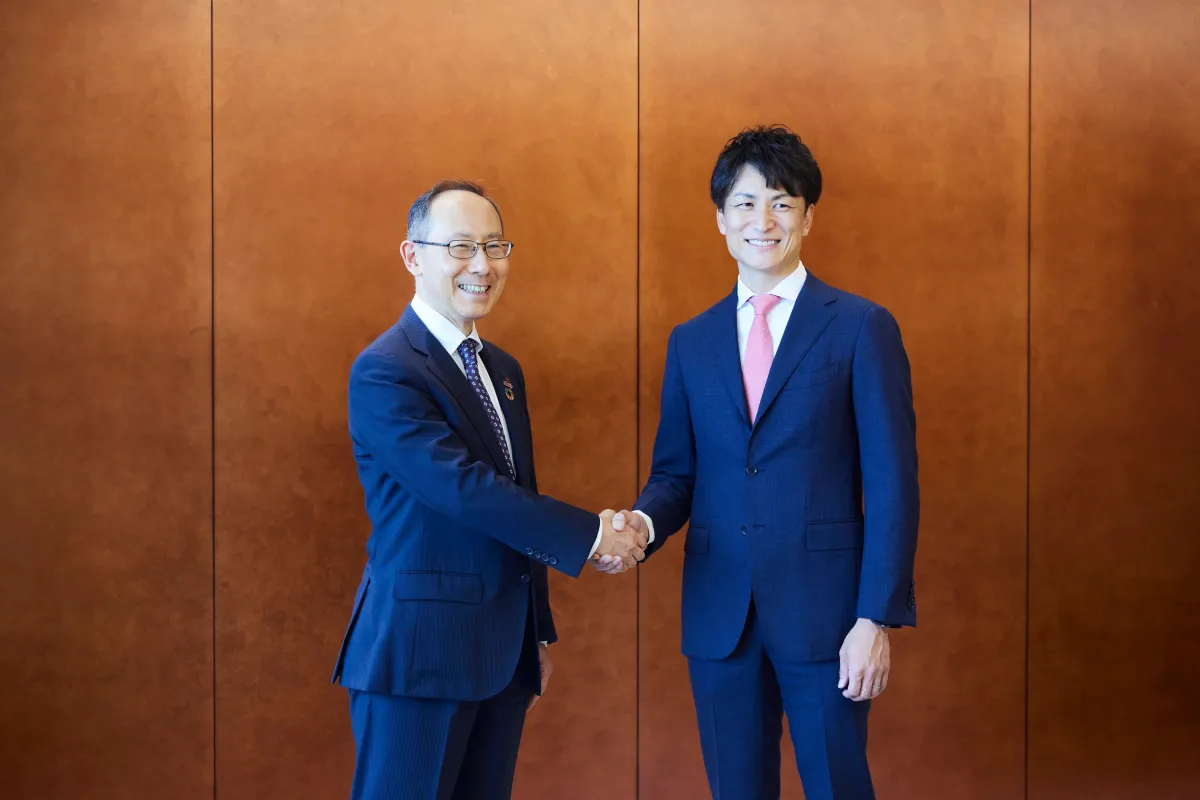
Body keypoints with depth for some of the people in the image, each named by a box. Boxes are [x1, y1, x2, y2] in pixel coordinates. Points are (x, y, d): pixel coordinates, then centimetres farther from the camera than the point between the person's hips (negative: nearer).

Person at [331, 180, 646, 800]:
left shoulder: (503, 371, 15)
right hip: (419, 653, -8)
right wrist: (590, 534, -16)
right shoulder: (384, 372, -13)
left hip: (503, 654, 8)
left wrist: (538, 632, 20)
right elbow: (465, 488, -22)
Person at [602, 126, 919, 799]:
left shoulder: (862, 328, -1)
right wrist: (642, 523, -9)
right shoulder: (691, 342, 12)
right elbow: (676, 473, 14)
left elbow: (892, 484, -5)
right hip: (720, 615, 4)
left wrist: (878, 619, -12)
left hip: (824, 613, -4)